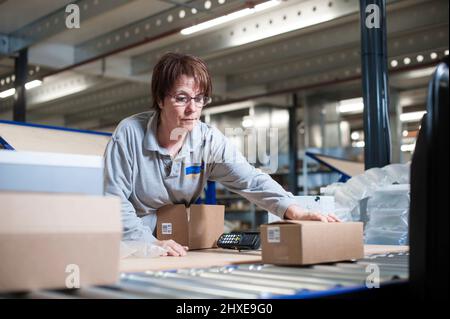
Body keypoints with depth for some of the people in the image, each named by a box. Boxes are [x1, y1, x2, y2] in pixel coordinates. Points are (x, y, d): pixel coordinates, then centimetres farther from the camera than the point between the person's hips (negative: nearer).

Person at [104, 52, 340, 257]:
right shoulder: (130, 133, -15)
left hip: (178, 249, 1)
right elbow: (115, 199, -15)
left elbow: (251, 180, -16)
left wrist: (295, 211, -32)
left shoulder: (210, 141, -7)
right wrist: (151, 242, -28)